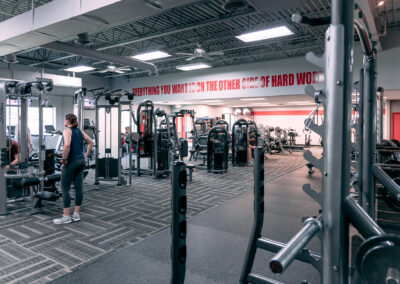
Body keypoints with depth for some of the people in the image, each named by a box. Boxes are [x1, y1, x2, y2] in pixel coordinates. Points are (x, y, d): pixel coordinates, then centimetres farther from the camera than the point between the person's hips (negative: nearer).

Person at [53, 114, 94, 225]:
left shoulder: (67, 130, -9)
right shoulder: (80, 131, 13)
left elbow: (67, 145, -26)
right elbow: (91, 142, 18)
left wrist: (64, 159, -17)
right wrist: (86, 155, 17)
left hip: (71, 162, -7)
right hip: (81, 161, 8)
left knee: (65, 188, 1)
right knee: (78, 187, 8)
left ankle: (66, 217, 4)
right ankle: (76, 214, 15)